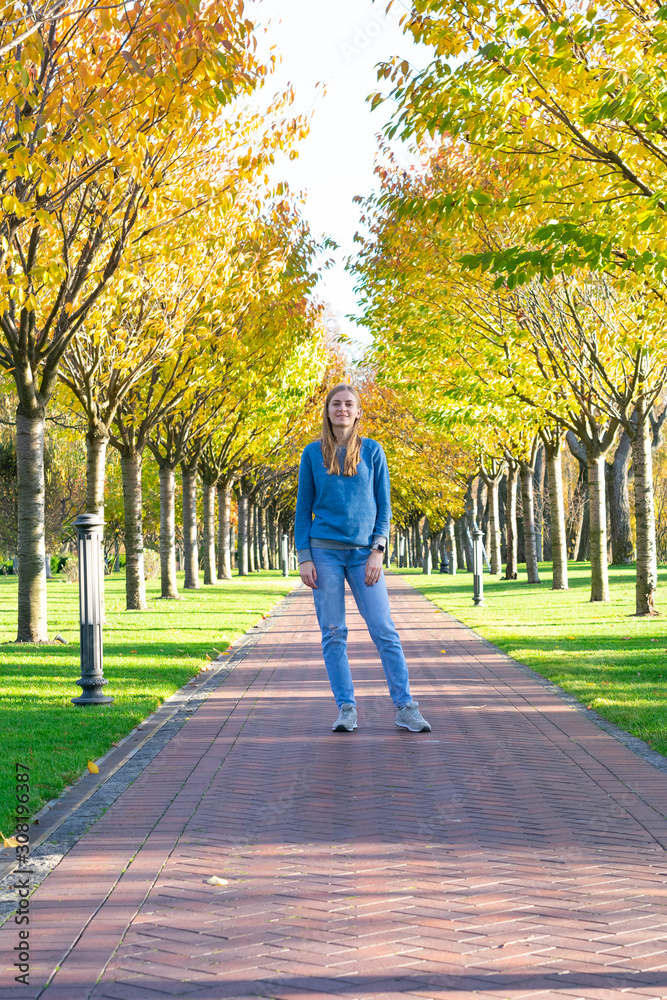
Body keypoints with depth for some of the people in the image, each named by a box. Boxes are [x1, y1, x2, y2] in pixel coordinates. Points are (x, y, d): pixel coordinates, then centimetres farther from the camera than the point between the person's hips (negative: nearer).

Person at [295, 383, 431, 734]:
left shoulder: (372, 451, 6)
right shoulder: (313, 454, 6)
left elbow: (383, 506, 7)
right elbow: (303, 508, 8)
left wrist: (378, 551, -5)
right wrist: (304, 557, -1)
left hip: (363, 553, 0)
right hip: (325, 550, 0)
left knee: (384, 630, -4)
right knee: (333, 634, 0)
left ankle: (405, 708, -1)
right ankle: (346, 708, 7)